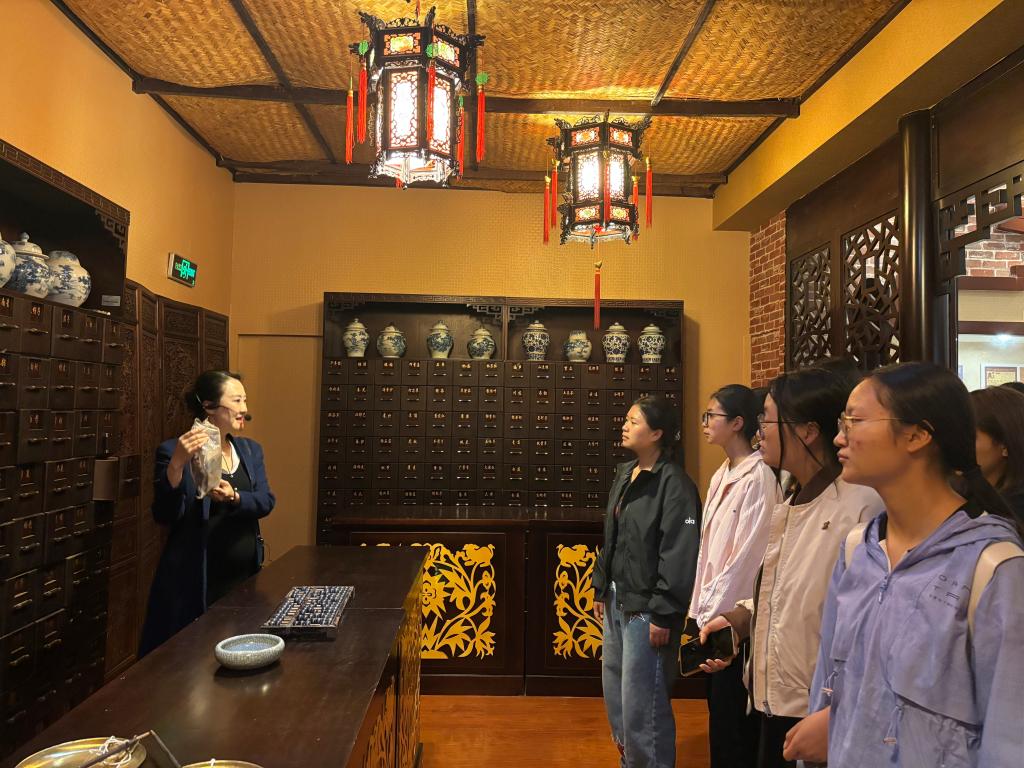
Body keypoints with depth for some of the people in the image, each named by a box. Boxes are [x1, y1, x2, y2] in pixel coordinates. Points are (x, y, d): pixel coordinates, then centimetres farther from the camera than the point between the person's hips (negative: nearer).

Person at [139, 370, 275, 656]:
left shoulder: (251, 450, 9)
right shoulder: (173, 451, -8)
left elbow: (266, 501, -1)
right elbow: (164, 516, -14)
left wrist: (234, 497, -21)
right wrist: (177, 464, -29)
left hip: (246, 574, 5)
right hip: (196, 579, -5)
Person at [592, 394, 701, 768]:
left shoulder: (674, 484, -17)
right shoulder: (625, 475, 9)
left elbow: (679, 555, -20)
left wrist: (663, 615, -20)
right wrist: (600, 589, 17)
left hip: (645, 609, -9)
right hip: (616, 601, 9)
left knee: (641, 699, 1)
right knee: (614, 689, 20)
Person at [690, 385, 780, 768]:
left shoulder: (758, 477, -16)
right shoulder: (722, 475, 9)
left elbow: (746, 556, -18)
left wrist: (714, 613, -13)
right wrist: (700, 607, 10)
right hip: (715, 611, 8)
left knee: (733, 718, 6)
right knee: (718, 710, 18)